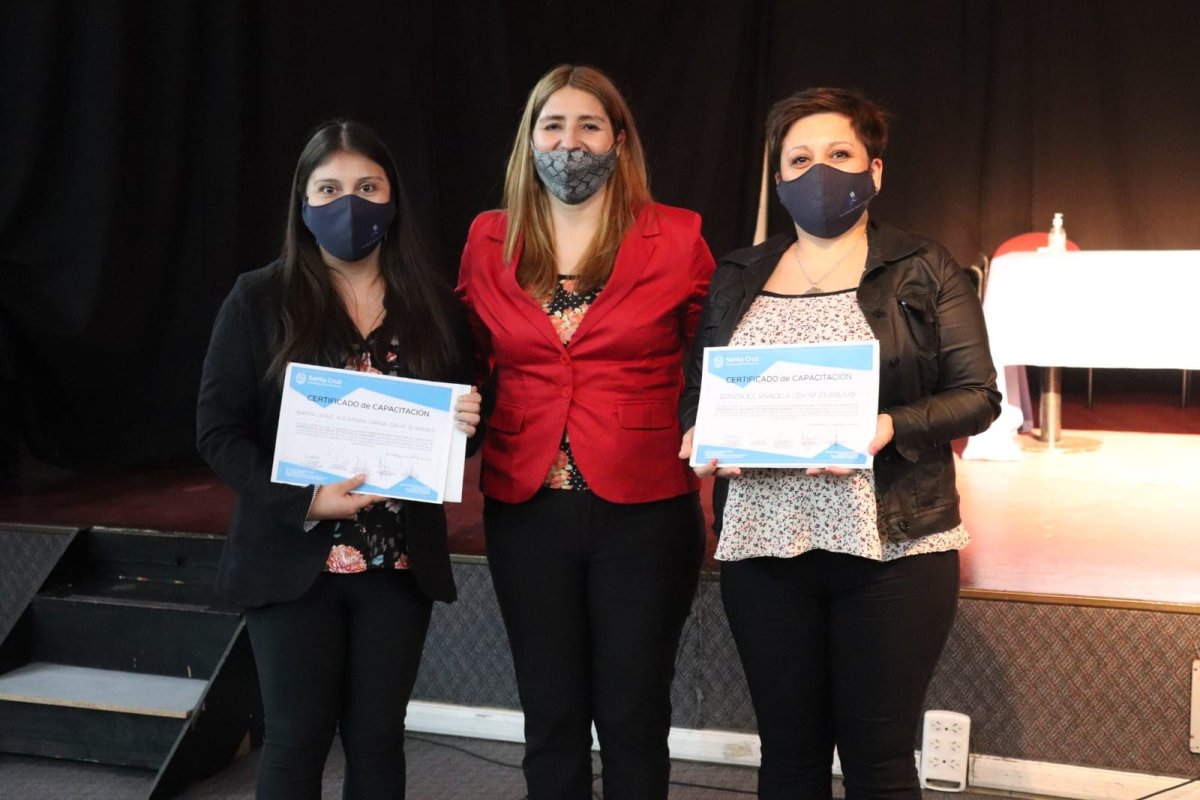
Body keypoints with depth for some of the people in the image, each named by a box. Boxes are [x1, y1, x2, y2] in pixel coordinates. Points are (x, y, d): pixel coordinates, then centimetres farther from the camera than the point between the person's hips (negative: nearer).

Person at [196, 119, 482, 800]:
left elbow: (458, 416, 14)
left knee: (378, 736, 10)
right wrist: (304, 502, -19)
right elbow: (218, 430, -7)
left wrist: (464, 422, -10)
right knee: (297, 738, 6)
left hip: (401, 561, 3)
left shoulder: (435, 304, 5)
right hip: (294, 558, -2)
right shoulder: (260, 300, -4)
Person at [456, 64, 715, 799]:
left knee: (633, 719, 9)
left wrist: (708, 480, -10)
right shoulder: (489, 243, 5)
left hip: (645, 511, -2)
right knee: (550, 718, 14)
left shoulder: (677, 239, -3)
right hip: (525, 512, 3)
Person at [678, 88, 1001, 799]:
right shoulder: (736, 278, 13)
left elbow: (977, 394, -2)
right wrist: (699, 433, -7)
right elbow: (696, 391, 16)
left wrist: (888, 429, -19)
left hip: (891, 547, -3)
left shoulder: (924, 271, 3)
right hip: (763, 546, 3)